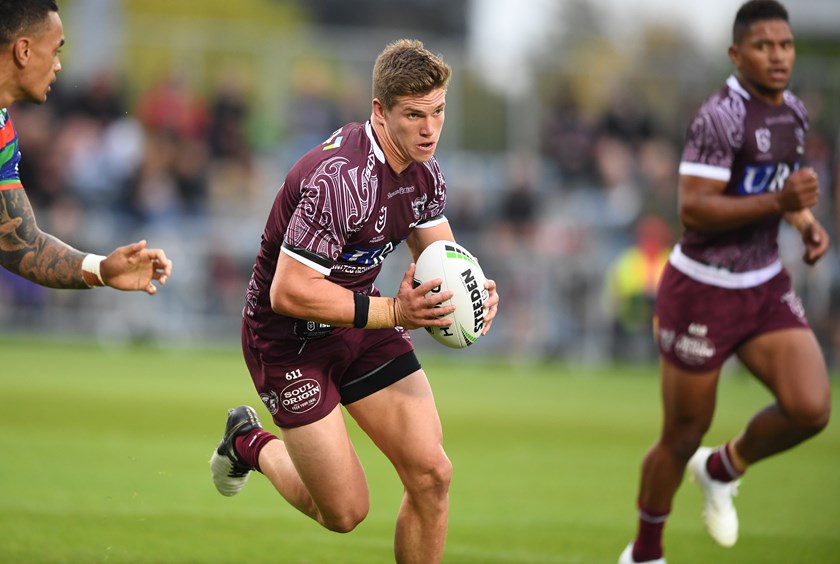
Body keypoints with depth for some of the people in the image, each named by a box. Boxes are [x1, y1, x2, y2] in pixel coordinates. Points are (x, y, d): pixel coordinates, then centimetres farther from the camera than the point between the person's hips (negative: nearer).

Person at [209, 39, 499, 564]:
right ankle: (250, 443, 27)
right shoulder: (340, 179, -31)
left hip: (358, 317, 7)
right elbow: (288, 292, -31)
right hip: (289, 338, -7)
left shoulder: (425, 171, -4)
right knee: (345, 511, -2)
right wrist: (392, 312, -32)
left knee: (432, 475, -5)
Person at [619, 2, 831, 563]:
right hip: (703, 293, -6)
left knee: (811, 408, -13)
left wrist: (808, 223, 1)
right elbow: (693, 208, -25)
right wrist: (777, 202, -33)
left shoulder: (794, 112, 5)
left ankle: (722, 469, 17)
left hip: (766, 287, 6)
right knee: (683, 437, 5)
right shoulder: (721, 116, -20)